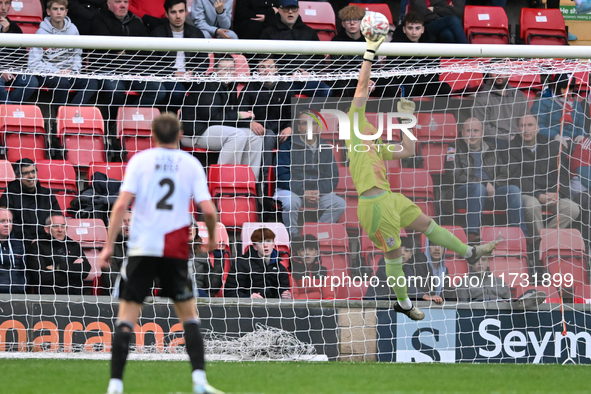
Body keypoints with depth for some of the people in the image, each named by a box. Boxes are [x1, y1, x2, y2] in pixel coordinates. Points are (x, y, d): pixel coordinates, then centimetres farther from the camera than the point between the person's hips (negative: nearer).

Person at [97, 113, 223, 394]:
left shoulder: (140, 160, 3)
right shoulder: (191, 163, 6)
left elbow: (122, 204, -7)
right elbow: (208, 210, -2)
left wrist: (109, 245, -4)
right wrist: (212, 238, 17)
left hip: (141, 247, -1)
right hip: (176, 252, 1)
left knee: (127, 316, 2)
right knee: (188, 314, 13)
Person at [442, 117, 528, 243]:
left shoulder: (492, 149, 21)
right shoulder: (456, 149, 7)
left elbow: (504, 175, 16)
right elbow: (455, 176, -7)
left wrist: (493, 185, -7)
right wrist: (485, 184, -13)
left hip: (490, 193, 4)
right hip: (462, 194, -4)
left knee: (513, 190, -22)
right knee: (479, 187, -36)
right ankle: (472, 234, -45)